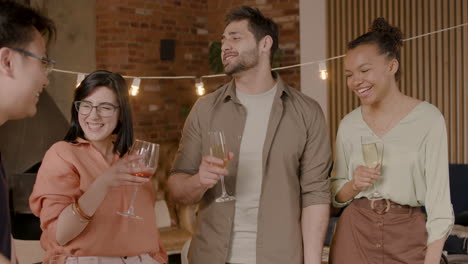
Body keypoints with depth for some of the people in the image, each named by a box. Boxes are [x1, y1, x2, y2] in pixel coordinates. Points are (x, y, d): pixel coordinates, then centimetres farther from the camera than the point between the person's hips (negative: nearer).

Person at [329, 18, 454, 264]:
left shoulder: (428, 119, -8)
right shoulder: (348, 124, 2)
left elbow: (439, 197, -9)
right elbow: (337, 195, 10)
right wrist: (354, 185, -11)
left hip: (407, 236, -3)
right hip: (354, 234, 3)